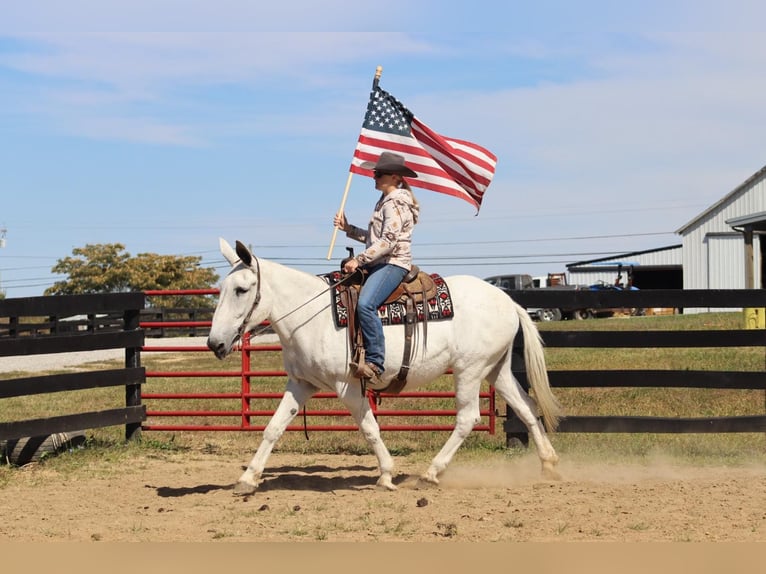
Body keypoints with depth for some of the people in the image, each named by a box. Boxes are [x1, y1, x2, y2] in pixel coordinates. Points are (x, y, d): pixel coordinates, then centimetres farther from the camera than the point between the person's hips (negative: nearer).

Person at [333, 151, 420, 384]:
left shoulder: (396, 203, -10)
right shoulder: (385, 201, 21)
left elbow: (389, 241, -19)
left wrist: (359, 260, -20)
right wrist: (347, 228, 15)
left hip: (393, 263, -11)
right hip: (378, 263, 11)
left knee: (365, 304, -31)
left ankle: (375, 363, -32)